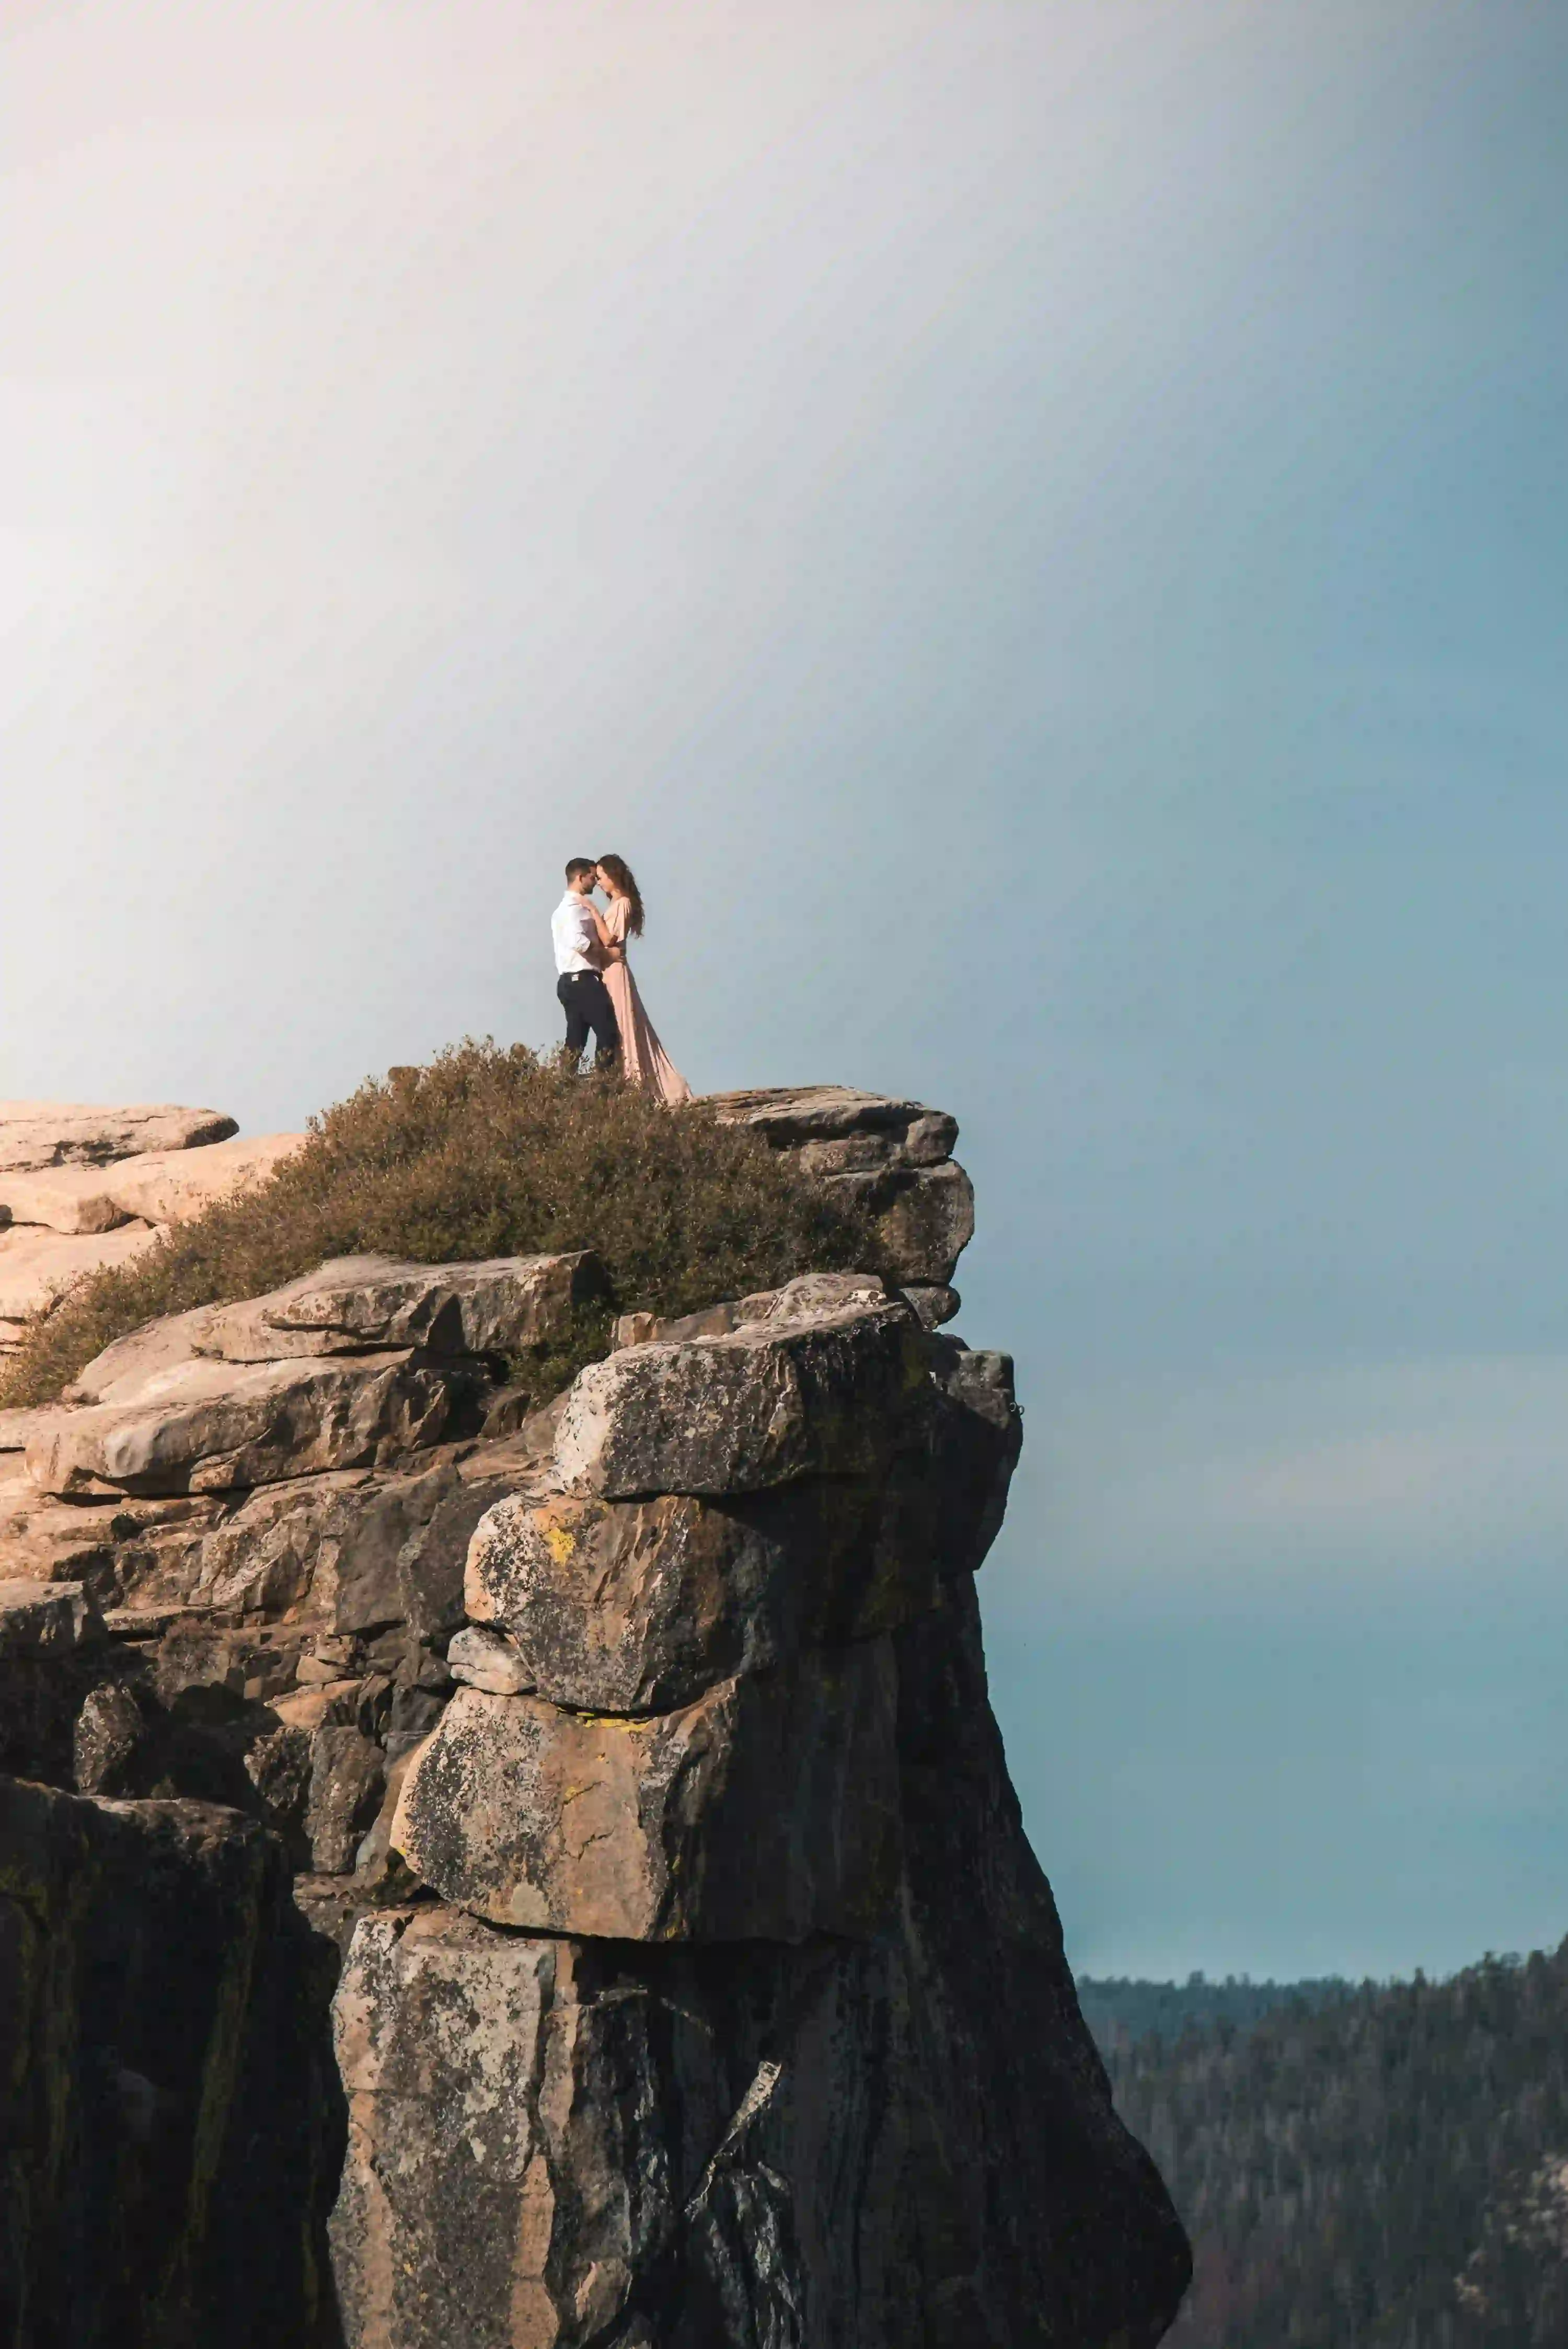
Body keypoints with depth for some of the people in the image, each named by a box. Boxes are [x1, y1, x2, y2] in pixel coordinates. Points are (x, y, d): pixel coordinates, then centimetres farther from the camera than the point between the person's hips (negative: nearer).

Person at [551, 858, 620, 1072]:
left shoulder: (568, 908, 23)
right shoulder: (575, 908, -11)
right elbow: (578, 941, -28)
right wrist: (605, 952, -14)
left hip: (570, 982, 10)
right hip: (583, 981, -10)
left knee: (576, 1041, 6)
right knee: (608, 1033, -13)